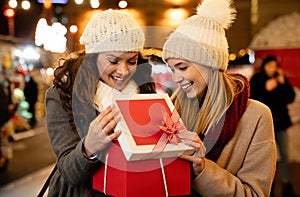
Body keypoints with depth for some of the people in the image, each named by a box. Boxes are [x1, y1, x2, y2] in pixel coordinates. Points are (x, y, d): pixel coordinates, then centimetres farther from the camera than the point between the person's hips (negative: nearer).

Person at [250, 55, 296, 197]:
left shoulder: (281, 78, 6)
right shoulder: (256, 80, -2)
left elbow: (290, 98, 0)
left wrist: (283, 83, -12)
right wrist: (266, 89, -18)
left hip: (280, 121, 3)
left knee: (284, 155, 5)